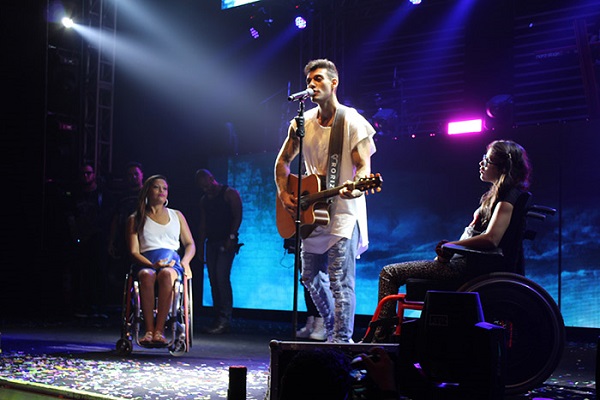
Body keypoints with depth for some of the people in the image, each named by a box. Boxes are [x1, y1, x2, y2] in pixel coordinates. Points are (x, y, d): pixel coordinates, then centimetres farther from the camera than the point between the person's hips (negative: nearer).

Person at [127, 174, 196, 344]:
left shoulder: (177, 216, 25)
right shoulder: (135, 220, 18)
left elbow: (190, 244, 23)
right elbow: (134, 252, 7)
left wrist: (184, 262, 0)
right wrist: (152, 265, -14)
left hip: (172, 262, 1)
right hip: (146, 264, -1)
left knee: (166, 274, -38)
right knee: (146, 275, -40)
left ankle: (159, 330, -44)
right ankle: (149, 330, -43)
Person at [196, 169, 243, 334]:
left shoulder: (230, 194, -2)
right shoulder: (204, 200, 18)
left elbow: (237, 216, -8)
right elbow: (203, 224, 17)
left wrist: (231, 237, -17)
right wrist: (201, 246, 11)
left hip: (226, 242, -7)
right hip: (211, 243, 7)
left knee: (222, 278, -17)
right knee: (213, 280, 4)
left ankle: (225, 319, -18)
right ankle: (218, 318, 7)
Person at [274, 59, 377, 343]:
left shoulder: (352, 122, -8)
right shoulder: (302, 123, 9)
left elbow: (364, 165, -13)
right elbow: (283, 161, 18)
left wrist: (356, 187, -35)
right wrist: (284, 193, 3)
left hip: (343, 212, -7)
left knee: (340, 281, -11)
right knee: (311, 277, 13)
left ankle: (342, 341, -8)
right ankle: (333, 329, 30)